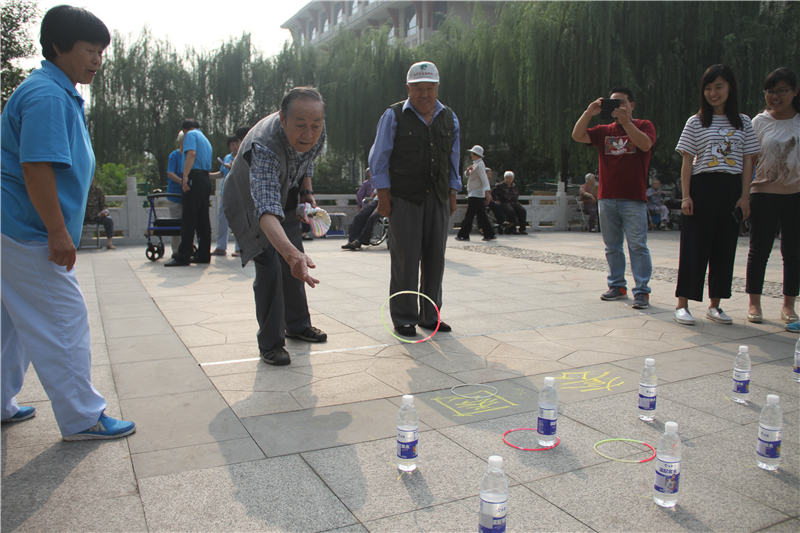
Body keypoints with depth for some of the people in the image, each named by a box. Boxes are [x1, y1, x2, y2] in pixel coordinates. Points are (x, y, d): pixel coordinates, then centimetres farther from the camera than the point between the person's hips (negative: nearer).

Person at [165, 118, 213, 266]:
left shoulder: (191, 135, 3)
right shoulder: (206, 139, 29)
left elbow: (191, 154, -14)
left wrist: (185, 176, -22)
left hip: (195, 178, -8)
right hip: (206, 180, 8)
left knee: (188, 220, -10)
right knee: (203, 219, 9)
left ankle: (183, 257, -11)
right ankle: (204, 254, 10)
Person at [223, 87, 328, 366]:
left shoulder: (316, 133, -23)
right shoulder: (264, 146, -45)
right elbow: (266, 210, -58)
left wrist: (307, 192, -8)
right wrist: (291, 252, -72)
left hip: (286, 198, 7)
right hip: (250, 204, -7)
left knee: (295, 264, 13)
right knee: (270, 267, -17)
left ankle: (297, 325, 33)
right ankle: (270, 343, -2)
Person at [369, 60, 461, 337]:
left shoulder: (449, 118, 13)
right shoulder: (394, 116, 0)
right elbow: (379, 158, 1)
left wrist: (452, 194, 14)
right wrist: (383, 195, -5)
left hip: (438, 200, 5)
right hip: (404, 199, -4)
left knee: (435, 259, 6)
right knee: (406, 260, -4)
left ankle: (429, 316, 17)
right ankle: (403, 319, 6)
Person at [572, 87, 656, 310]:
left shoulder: (644, 126, 6)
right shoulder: (604, 131, 16)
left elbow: (645, 144, -15)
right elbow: (577, 135, 3)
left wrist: (625, 122, -19)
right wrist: (589, 113, -8)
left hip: (633, 199, -4)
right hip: (606, 198, 5)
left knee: (637, 245, -7)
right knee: (612, 246, 9)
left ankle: (642, 291, -3)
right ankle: (617, 286, 18)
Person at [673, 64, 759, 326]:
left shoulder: (743, 122, 11)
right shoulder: (696, 122, 5)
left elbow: (747, 162, 8)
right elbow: (687, 161, 1)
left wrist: (745, 196, -1)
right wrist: (686, 195, -8)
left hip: (732, 190, 3)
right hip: (702, 188, -2)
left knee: (724, 248, 5)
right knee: (694, 247, -3)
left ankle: (715, 306, 14)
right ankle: (682, 305, 2)